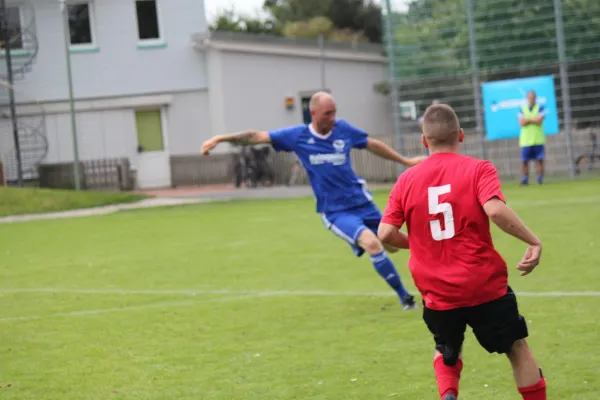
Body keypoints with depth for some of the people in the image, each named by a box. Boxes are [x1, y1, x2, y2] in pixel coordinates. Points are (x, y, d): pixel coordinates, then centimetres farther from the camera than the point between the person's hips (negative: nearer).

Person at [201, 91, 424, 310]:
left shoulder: (343, 130, -2)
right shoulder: (298, 136, -8)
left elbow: (373, 145, 13)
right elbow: (257, 136, -9)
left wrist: (405, 161, 21)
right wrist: (220, 139, -16)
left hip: (362, 202, 4)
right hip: (335, 212, -4)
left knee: (393, 245, 10)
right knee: (372, 243, -25)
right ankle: (404, 296, -13)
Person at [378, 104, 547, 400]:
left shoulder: (407, 180, 1)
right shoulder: (477, 169, -7)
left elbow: (386, 234, -2)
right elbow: (495, 210, -24)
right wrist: (533, 240, -15)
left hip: (437, 293, 2)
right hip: (485, 285, -2)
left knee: (447, 353, 24)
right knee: (517, 348, 17)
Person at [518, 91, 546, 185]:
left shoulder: (540, 108, 6)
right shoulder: (522, 109, 10)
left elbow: (539, 120, -9)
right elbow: (521, 122, -4)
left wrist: (527, 119, -4)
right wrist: (534, 120, -6)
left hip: (538, 139, -1)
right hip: (525, 140, 1)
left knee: (540, 160, -5)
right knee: (525, 161, -2)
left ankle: (540, 178, 1)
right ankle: (525, 179, 5)